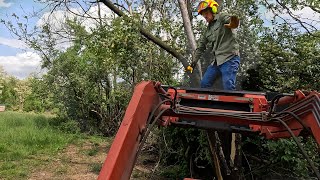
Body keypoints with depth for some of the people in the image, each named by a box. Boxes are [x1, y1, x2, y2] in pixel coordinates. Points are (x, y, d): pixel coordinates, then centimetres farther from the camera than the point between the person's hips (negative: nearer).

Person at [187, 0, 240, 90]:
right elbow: (201, 47, 28)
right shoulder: (207, 31, 24)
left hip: (229, 58, -7)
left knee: (228, 87, -18)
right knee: (204, 84, 1)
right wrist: (193, 63, 21)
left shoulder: (221, 18, 4)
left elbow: (230, 20, -19)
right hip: (215, 61, 8)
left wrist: (233, 23, -45)